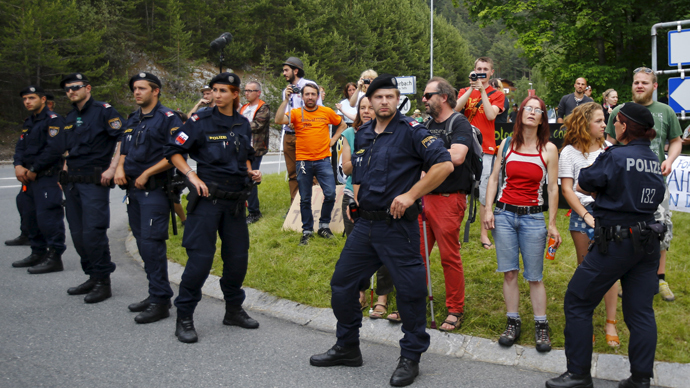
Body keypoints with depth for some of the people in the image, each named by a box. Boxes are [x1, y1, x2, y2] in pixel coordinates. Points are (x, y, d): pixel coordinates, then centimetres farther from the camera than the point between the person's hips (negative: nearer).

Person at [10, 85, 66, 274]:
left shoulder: (53, 120, -11)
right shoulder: (29, 122, 20)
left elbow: (54, 149, -20)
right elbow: (21, 147, 16)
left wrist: (34, 170, -14)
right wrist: (19, 165, -4)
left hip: (47, 177, -10)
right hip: (29, 178, 10)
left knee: (48, 217, -10)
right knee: (31, 216, 14)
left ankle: (55, 257, -6)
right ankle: (38, 253, 24)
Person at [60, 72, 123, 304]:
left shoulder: (103, 110, -4)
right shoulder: (69, 118, 19)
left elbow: (122, 139, -11)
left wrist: (112, 169, -17)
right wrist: (63, 174, 17)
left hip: (94, 181, -8)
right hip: (72, 182, 8)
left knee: (93, 232, -11)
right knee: (78, 234, 9)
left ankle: (103, 282, -1)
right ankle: (92, 277, 20)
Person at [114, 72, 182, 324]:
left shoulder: (168, 119, -8)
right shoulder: (132, 120, 17)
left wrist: (147, 174, -15)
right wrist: (120, 167, 3)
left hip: (155, 190, -8)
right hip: (133, 190, 8)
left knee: (152, 244, -11)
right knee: (143, 244, 11)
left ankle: (160, 301, -4)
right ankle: (155, 294, 22)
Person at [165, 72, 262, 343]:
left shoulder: (243, 125, 10)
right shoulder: (201, 121, -5)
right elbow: (173, 150, -2)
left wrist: (250, 172, 6)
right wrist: (192, 176, -13)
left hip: (235, 199, 5)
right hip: (207, 197, -5)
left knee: (238, 256, 9)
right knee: (201, 257, -7)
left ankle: (234, 310, 27)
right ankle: (184, 317, 5)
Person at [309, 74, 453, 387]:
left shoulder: (410, 131, -10)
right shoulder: (363, 134, 11)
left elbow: (444, 164, -19)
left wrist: (410, 194, -20)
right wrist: (356, 195, 9)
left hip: (397, 225, -7)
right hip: (365, 223, 7)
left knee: (409, 291, 1)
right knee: (342, 284, 11)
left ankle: (411, 358, 18)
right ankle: (347, 347, 28)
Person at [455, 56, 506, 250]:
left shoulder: (497, 94, 10)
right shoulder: (465, 91, 14)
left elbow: (490, 115, -8)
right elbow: (456, 107, -7)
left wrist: (482, 91, -9)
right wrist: (472, 88, -10)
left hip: (485, 148, -1)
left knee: (485, 192, -1)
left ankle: (484, 234, 8)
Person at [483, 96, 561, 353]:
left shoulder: (549, 149, 1)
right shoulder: (506, 145, 7)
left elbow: (553, 188, 3)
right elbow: (493, 178, 11)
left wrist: (552, 224, 2)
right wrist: (488, 210, 1)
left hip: (533, 217, -2)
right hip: (504, 214, 2)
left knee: (535, 276, 1)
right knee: (509, 272, 3)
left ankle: (541, 327, 12)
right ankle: (513, 323, 14)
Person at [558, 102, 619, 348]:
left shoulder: (608, 148, 9)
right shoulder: (570, 152, 2)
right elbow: (567, 189, -2)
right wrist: (586, 216, -11)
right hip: (583, 212, -2)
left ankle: (611, 323, 9)